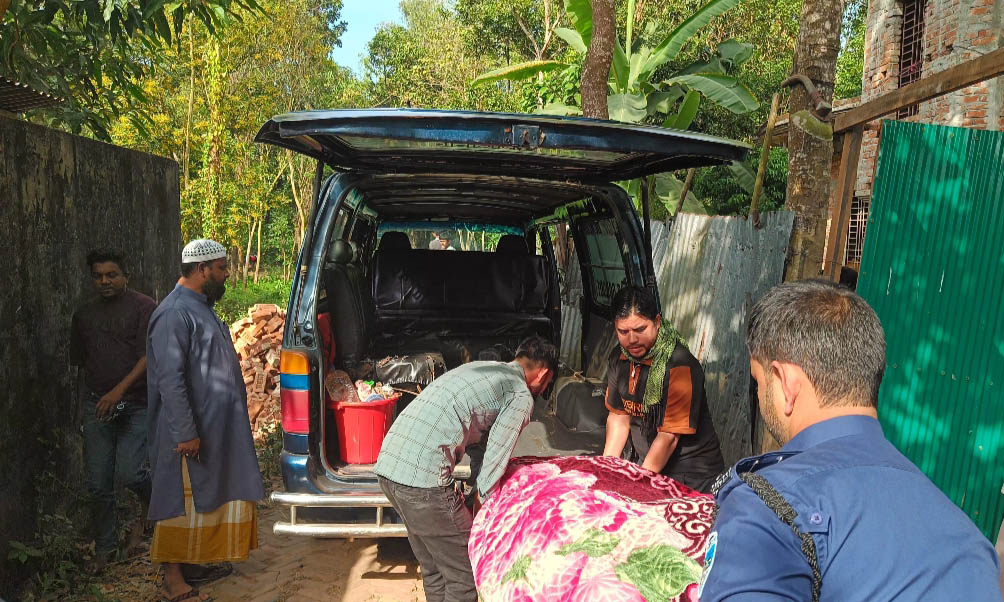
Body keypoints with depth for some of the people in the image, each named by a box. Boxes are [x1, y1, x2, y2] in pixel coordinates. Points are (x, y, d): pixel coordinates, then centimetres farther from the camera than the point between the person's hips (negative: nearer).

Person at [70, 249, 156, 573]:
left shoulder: (144, 307, -5)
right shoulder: (84, 314, 13)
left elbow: (149, 357, -12)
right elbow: (79, 360, 21)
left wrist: (120, 390, -20)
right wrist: (93, 394, 15)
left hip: (137, 404, -5)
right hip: (98, 405, 5)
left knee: (129, 472, -15)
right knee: (98, 483, 6)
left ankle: (151, 508, 19)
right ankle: (105, 546, 24)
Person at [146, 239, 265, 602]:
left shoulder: (201, 306, 13)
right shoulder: (175, 313, -19)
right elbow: (170, 379, -23)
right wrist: (185, 433, -23)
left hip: (219, 427, 10)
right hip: (193, 430, -10)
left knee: (212, 496, 17)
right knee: (184, 501, 2)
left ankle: (202, 555, 32)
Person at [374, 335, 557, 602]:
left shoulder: (479, 368, 23)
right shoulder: (521, 396, -2)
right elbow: (495, 460, -4)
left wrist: (480, 488, 29)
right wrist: (482, 499, 11)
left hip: (387, 463, 9)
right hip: (423, 478, -9)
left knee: (433, 569, 23)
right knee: (464, 575, 8)